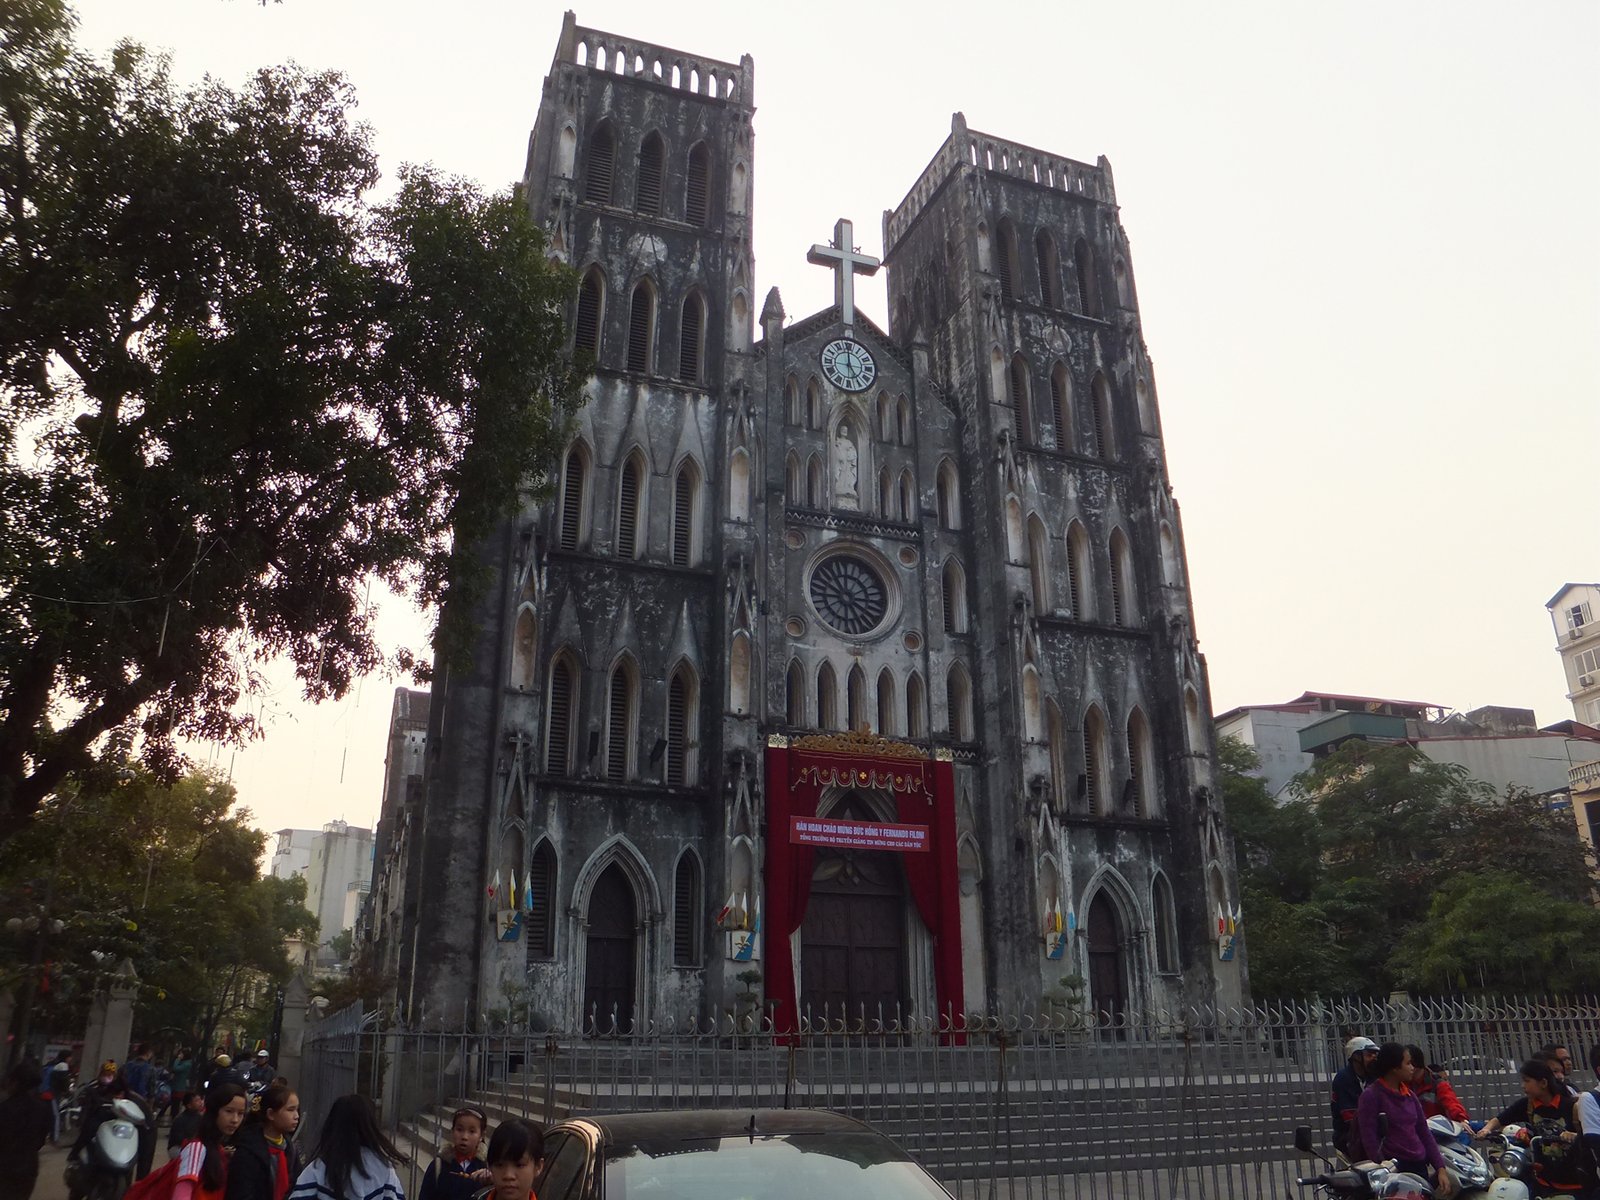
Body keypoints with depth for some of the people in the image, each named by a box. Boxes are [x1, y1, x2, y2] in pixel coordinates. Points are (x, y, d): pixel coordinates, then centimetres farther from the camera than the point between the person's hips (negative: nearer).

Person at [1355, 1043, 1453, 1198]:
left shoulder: (1409, 1095, 13)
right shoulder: (1370, 1096, -8)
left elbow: (1424, 1133, 14)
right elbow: (1369, 1140, -11)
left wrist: (1440, 1168, 6)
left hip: (1419, 1167, 7)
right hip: (1393, 1168, -7)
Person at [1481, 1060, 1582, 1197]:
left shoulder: (1571, 1106, -11)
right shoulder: (1527, 1105, 0)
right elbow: (1499, 1120, 3)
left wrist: (1575, 1136, -34)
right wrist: (1487, 1129, -16)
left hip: (1575, 1183, -3)